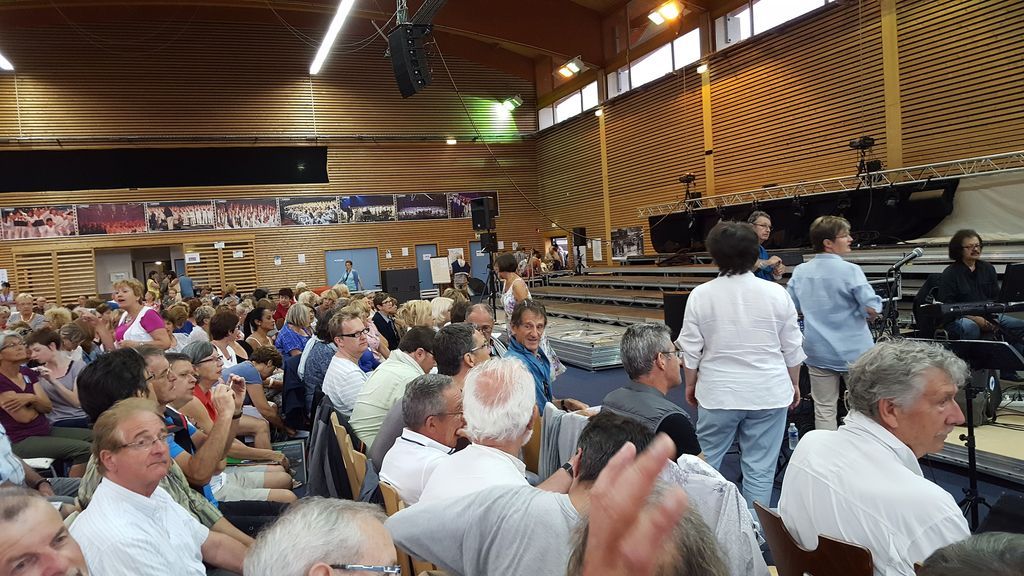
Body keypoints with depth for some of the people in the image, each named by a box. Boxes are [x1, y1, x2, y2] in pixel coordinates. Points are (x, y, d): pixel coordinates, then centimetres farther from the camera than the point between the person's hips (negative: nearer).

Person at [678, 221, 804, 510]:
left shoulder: (700, 295, -8)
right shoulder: (776, 293, -6)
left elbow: (690, 349, -2)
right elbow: (792, 348, 1)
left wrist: (690, 384, 12)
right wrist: (794, 383, 16)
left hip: (718, 393, 0)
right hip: (768, 393, 0)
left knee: (706, 462, 14)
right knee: (760, 469, 7)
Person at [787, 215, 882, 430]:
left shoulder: (800, 272, -1)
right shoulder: (850, 270, -15)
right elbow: (872, 309, -18)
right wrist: (866, 317, 4)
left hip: (818, 351, 4)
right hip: (854, 352, -4)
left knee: (824, 409, 10)